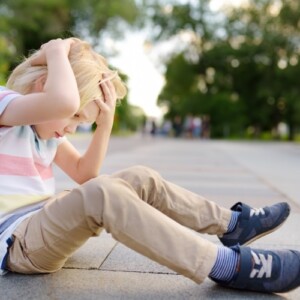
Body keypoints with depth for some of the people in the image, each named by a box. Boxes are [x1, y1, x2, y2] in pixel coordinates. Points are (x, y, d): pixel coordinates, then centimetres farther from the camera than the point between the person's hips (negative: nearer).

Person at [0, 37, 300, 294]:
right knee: (101, 193, -35)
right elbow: (63, 102, -37)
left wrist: (105, 123, 0)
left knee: (140, 179, 1)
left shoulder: (43, 124, 14)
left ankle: (233, 223, 9)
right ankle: (229, 265, -31)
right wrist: (57, 51, -19)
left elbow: (84, 174, 12)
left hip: (46, 222, 9)